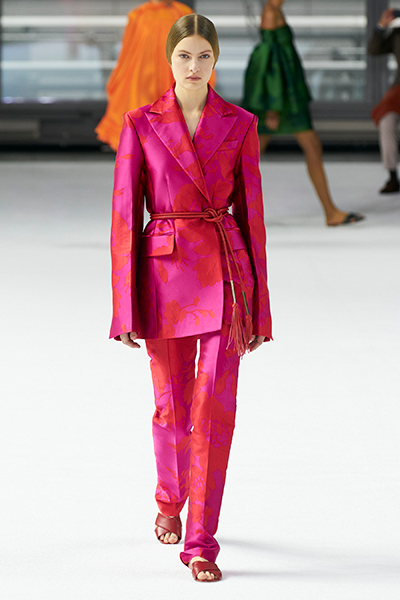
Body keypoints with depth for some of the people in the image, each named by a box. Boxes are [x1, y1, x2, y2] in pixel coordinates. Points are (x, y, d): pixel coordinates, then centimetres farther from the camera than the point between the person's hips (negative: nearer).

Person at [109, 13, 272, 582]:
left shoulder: (240, 124, 3)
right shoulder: (141, 123, 0)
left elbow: (251, 211, 5)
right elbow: (124, 216, -1)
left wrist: (258, 306, 4)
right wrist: (125, 309, -4)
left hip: (225, 274, 0)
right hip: (165, 273, 0)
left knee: (215, 407, -9)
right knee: (173, 407, 10)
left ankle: (201, 541, -3)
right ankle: (169, 497, 41)